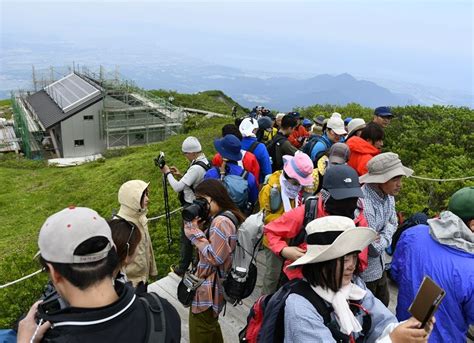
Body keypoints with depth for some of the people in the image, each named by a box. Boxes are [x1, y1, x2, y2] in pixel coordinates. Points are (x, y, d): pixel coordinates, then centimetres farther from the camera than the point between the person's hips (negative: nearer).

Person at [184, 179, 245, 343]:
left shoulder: (221, 221, -25)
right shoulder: (217, 218, 7)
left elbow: (215, 257, -27)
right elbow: (207, 244, 10)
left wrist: (195, 232, -23)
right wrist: (195, 225, -5)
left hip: (210, 286, -10)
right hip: (211, 283, 10)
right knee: (210, 324, 27)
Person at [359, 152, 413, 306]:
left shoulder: (388, 194, -8)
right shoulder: (363, 205, -35)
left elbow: (392, 223, 7)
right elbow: (374, 249, -27)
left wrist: (383, 239, -12)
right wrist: (382, 242, -8)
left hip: (379, 265, 8)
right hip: (364, 272, -8)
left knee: (383, 304, 27)